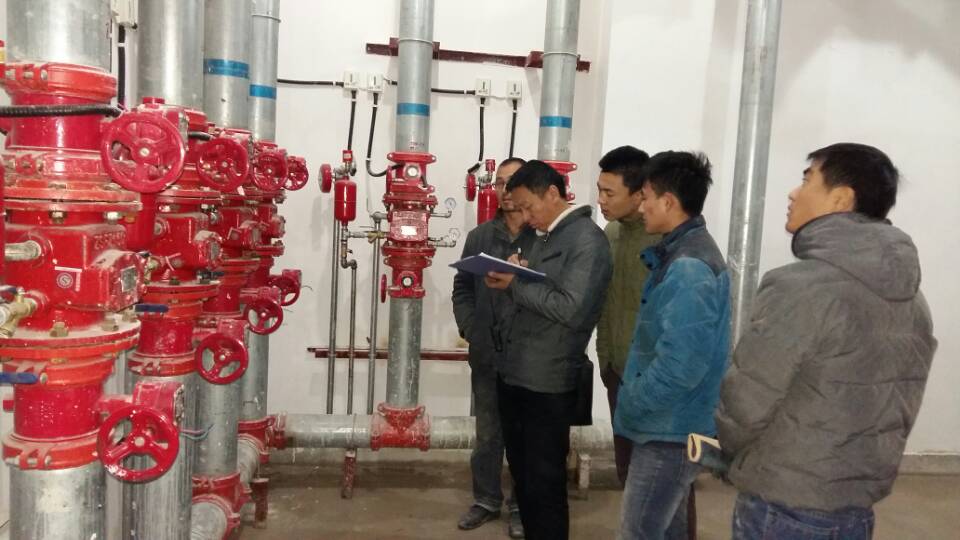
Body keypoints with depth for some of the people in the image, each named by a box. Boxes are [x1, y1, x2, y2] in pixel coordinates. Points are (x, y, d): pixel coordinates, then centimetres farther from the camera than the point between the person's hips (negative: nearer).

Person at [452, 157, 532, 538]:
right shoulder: (479, 237, 8)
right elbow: (462, 288, 11)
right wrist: (469, 328, -1)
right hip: (487, 354, 4)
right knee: (487, 434, 15)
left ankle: (522, 505, 24)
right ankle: (486, 499, 30)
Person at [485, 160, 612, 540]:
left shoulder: (587, 240, -12)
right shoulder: (543, 237, 14)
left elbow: (572, 309, -22)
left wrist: (515, 285, -14)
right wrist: (510, 281, -3)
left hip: (547, 385, -8)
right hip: (512, 374, 8)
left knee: (544, 484, 3)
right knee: (521, 476, 18)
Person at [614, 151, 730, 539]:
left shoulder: (688, 268, -23)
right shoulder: (681, 253, 10)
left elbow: (681, 364, -28)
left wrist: (631, 406, -15)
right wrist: (633, 399, 13)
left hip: (671, 428, -10)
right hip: (672, 424, 10)